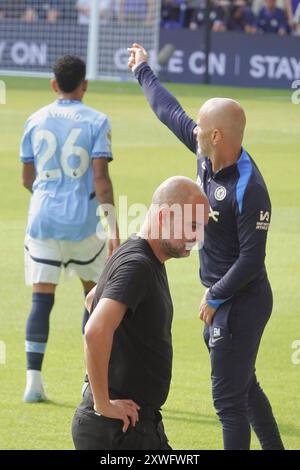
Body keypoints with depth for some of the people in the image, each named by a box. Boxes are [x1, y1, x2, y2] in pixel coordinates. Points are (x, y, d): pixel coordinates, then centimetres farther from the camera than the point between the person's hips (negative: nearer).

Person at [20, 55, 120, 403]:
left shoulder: (36, 121, 6)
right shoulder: (96, 122, -4)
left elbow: (27, 178, 12)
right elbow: (100, 179, -11)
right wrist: (113, 229, -9)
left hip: (42, 219, 2)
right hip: (83, 221, -2)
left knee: (41, 300, 2)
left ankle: (33, 381, -8)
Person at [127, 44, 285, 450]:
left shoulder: (249, 190, -27)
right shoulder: (207, 155, -2)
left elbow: (251, 259, -24)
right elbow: (171, 113, 14)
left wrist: (215, 298, -14)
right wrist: (142, 71, 27)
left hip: (240, 302, -10)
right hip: (222, 298, 10)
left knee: (229, 397, -5)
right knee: (244, 386, 21)